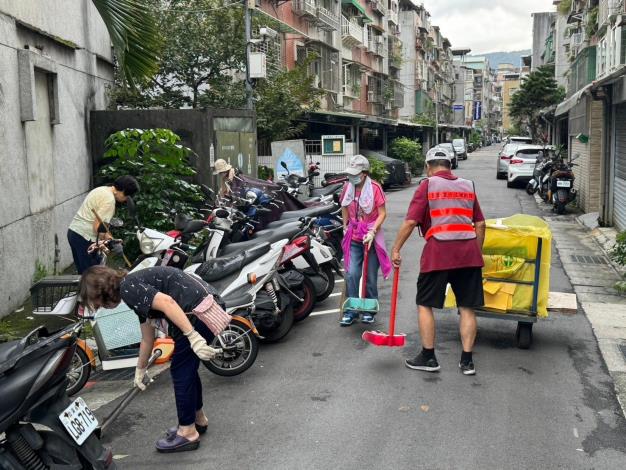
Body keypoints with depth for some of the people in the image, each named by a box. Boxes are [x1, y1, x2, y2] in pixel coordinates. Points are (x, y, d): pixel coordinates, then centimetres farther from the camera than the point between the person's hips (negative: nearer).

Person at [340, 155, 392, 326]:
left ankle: (369, 310, 21)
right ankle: (351, 310, 4)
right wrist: (345, 227, 12)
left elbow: (382, 214, -11)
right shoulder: (348, 188, 1)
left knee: (371, 276, 7)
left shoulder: (375, 188, -12)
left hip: (371, 237, -3)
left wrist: (372, 232, -20)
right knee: (352, 275, -6)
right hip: (353, 238, 3)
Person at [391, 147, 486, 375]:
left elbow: (410, 222, -6)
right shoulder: (467, 186, 15)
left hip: (438, 252, -4)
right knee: (467, 307, 9)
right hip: (469, 253, 4)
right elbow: (480, 224, 13)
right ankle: (467, 361, 13)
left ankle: (428, 357, 13)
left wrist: (396, 249, 2)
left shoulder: (427, 185, 2)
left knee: (425, 304, 9)